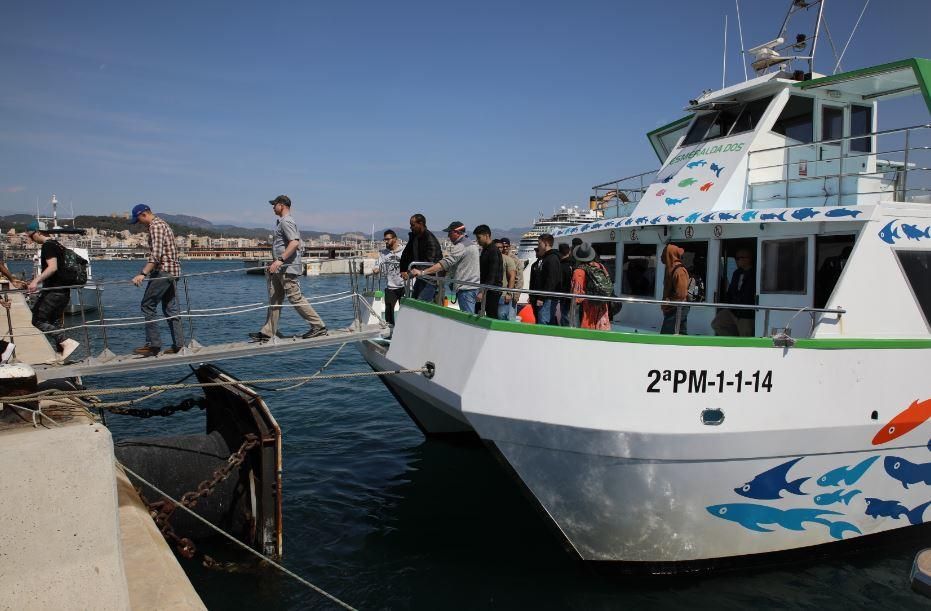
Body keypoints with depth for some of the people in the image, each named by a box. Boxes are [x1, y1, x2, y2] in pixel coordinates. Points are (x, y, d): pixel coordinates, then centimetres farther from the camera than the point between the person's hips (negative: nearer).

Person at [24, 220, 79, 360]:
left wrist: (36, 280, -35)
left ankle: (67, 342, -17)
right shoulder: (58, 245, 17)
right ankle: (60, 353, 13)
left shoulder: (47, 246, -11)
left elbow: (52, 267, -26)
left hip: (53, 291, -9)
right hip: (64, 291, 9)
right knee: (55, 322, 14)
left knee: (38, 320, -6)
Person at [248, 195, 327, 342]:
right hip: (280, 269, 11)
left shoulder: (286, 222, -12)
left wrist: (280, 260, -30)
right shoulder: (282, 222, 21)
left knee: (295, 298, -10)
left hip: (287, 268, -11)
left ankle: (318, 326, -4)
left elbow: (295, 243, -26)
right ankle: (268, 333, 14)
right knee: (274, 300, 10)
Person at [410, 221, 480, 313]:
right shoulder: (472, 244, 16)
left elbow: (445, 263, -24)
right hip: (474, 286, 10)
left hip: (465, 289, -10)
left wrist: (422, 272, -27)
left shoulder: (460, 246, -15)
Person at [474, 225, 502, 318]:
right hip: (486, 289, 9)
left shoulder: (493, 251, -14)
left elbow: (492, 275, -21)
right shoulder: (484, 250, 15)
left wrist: (482, 292, -24)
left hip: (492, 291, -9)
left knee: (491, 316, -8)